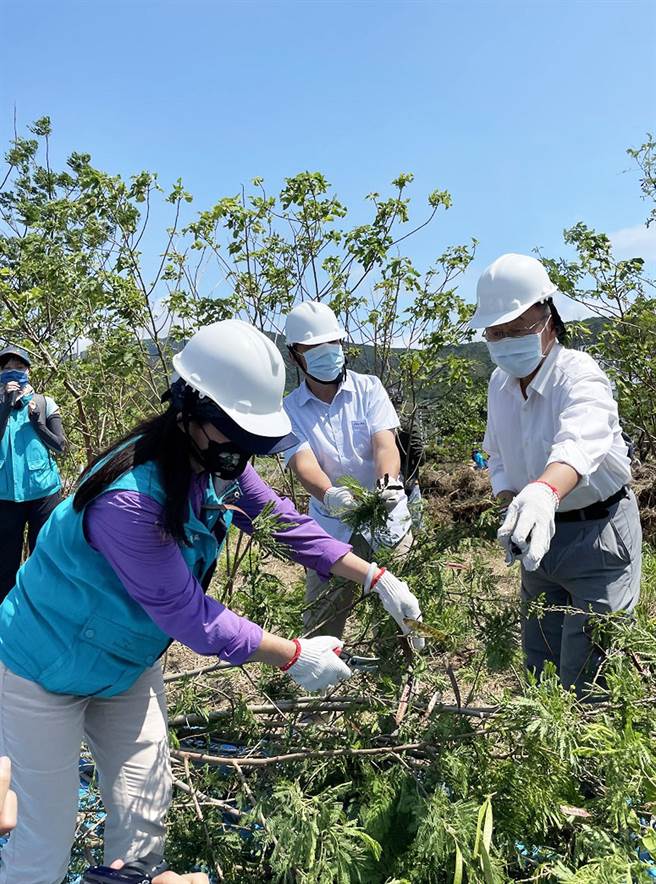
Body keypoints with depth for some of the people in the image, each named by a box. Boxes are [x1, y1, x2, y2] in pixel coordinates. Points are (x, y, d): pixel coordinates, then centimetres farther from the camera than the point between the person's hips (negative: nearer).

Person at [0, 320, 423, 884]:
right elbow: (187, 614, -31)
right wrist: (294, 657, -24)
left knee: (144, 816, 13)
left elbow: (284, 521, -3)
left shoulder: (219, 462, -14)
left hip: (129, 662, 7)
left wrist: (375, 578, -7)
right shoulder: (130, 499, -37)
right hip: (49, 669, -7)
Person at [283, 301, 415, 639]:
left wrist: (388, 482, -37)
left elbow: (385, 444, -14)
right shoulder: (290, 410, -2)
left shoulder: (368, 388, -2)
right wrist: (329, 495, -40)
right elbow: (303, 463, -17)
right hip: (330, 529, 1)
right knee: (320, 625, 9)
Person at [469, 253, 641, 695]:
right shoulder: (499, 384, 0)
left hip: (598, 532, -7)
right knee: (539, 662, 18)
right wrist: (511, 509, -7)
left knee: (587, 673, -4)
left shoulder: (579, 375, -24)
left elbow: (580, 443, -46)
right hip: (542, 534, 7)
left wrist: (545, 492, -67)